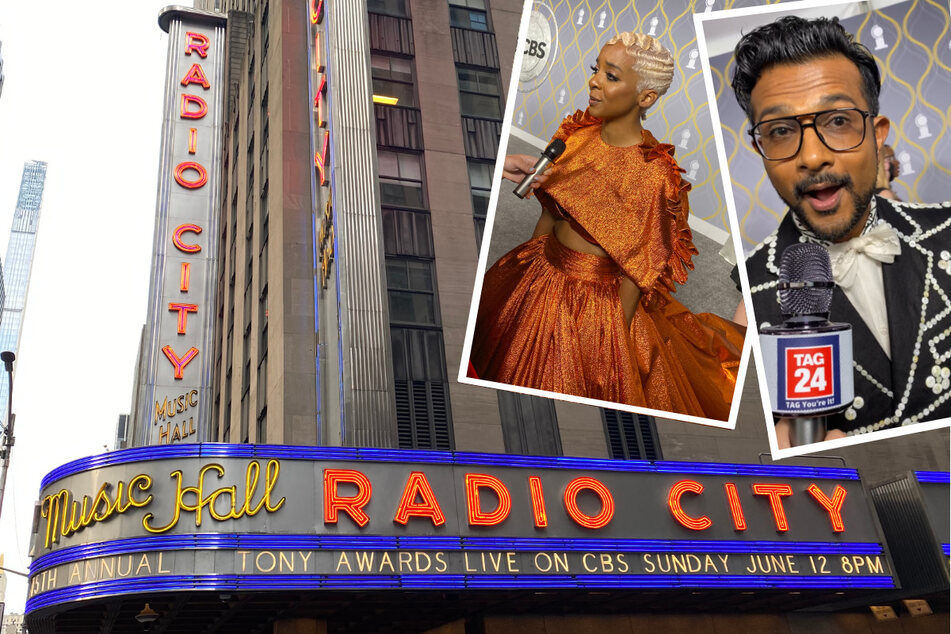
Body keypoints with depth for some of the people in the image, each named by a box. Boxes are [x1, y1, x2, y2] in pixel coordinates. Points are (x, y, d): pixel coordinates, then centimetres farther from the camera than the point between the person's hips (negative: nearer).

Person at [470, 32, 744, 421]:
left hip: (596, 302, -6)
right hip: (540, 278, 7)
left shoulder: (651, 174, -23)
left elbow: (636, 272, -17)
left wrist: (610, 341, -12)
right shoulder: (577, 134, -4)